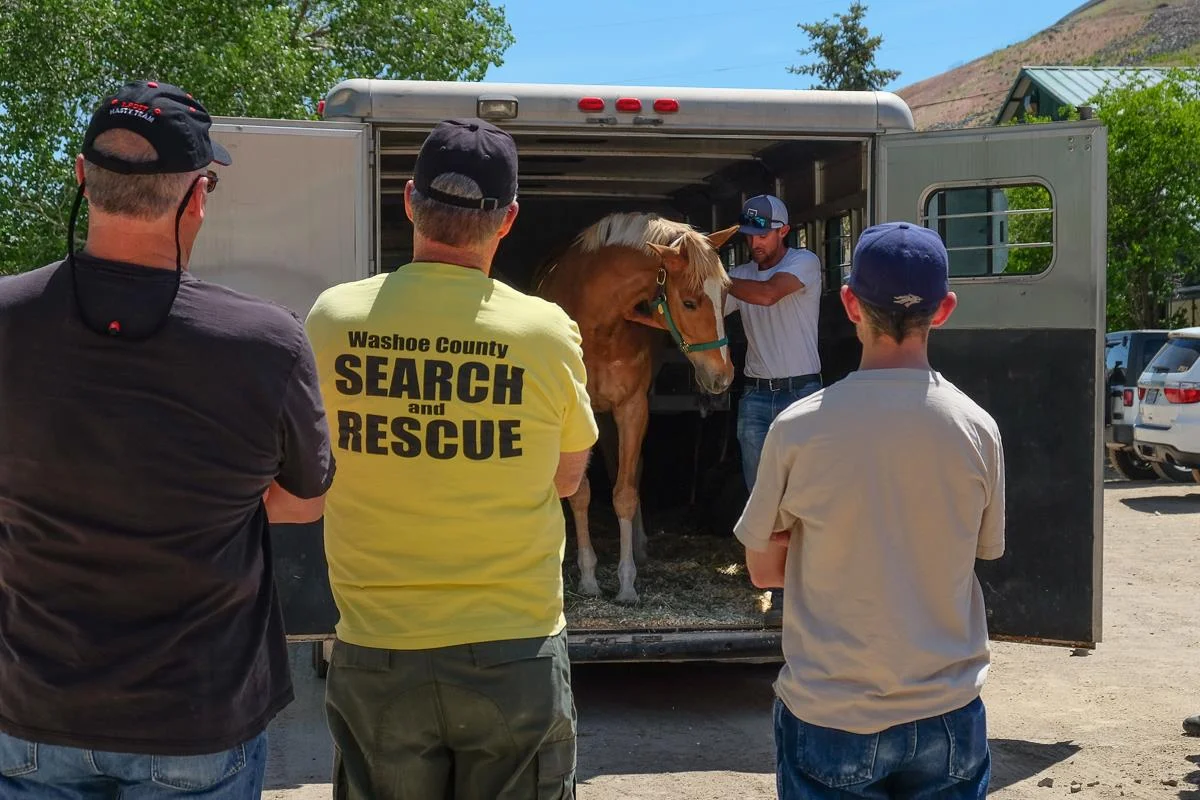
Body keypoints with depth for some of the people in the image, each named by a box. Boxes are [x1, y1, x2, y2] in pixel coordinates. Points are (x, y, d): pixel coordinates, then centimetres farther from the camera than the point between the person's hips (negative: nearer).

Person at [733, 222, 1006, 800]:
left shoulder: (798, 428, -15)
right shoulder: (978, 429, -9)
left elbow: (763, 570, -3)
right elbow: (984, 552, 5)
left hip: (830, 719, -2)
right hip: (949, 715, 2)